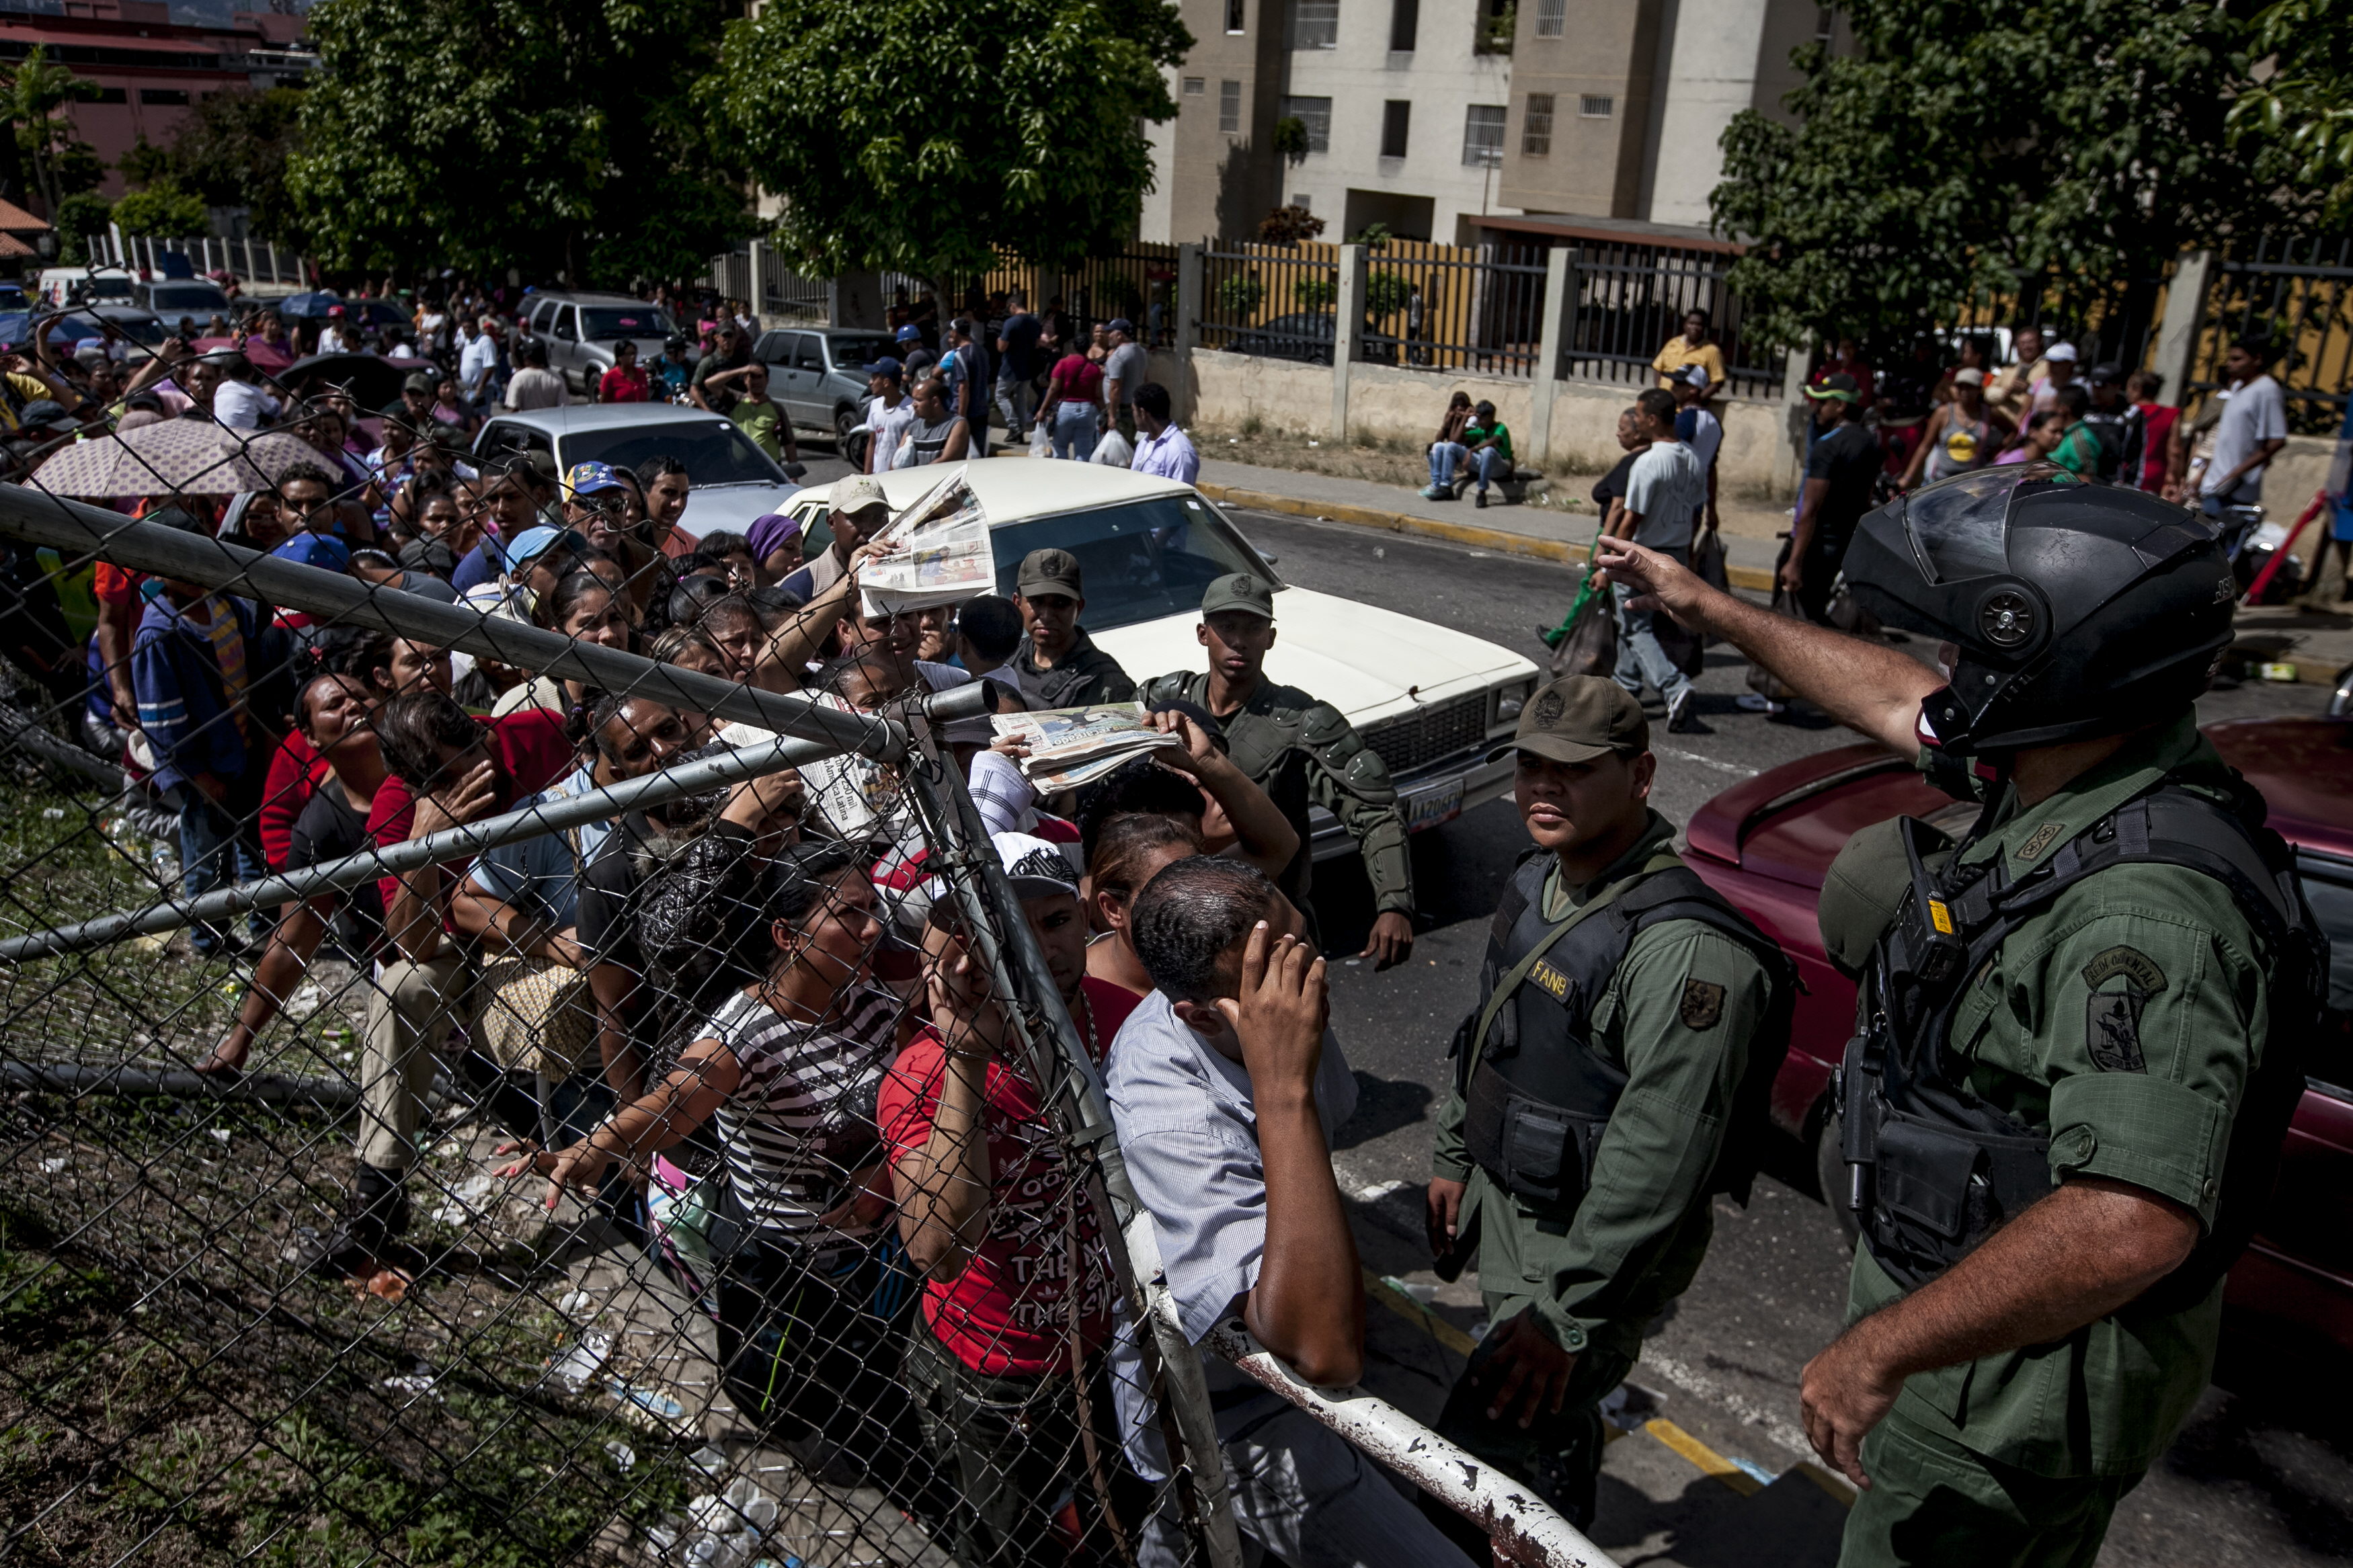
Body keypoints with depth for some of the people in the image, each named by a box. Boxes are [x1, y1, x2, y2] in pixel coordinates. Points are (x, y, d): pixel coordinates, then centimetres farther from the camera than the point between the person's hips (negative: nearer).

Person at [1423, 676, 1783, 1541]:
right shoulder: (1537, 883, 2)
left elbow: (1657, 1157, -29)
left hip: (1589, 1245, -8)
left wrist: (1566, 1311, -26)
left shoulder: (1686, 951, -29)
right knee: (1555, 1422, 27)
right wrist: (1455, 1157, 18)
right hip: (1506, 1205, 9)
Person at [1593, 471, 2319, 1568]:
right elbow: (1900, 704, 13)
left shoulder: (2148, 910, -35)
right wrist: (1707, 608, 21)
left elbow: (2129, 1226, -41)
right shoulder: (2066, 780, -5)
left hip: (2022, 1375, -9)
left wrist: (1879, 1350, -31)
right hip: (1953, 1287, 9)